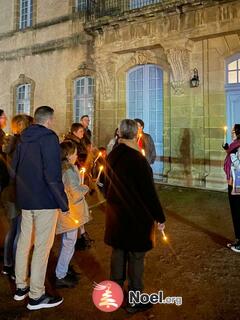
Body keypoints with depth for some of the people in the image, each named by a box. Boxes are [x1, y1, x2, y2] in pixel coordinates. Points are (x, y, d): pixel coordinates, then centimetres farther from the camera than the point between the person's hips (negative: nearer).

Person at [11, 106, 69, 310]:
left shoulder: (24, 139, 11)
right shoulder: (49, 138, -13)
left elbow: (14, 170, 16)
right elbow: (52, 175, -21)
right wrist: (64, 202, -15)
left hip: (25, 200, 8)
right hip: (45, 200, -8)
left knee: (24, 242, 17)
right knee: (42, 246, 1)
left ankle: (21, 287, 31)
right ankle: (36, 296, 11)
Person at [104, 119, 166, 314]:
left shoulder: (112, 156, 1)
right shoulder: (138, 159, -22)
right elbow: (149, 192, -20)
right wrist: (160, 217, -11)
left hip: (116, 214, 7)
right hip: (136, 216, -7)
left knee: (118, 252, 18)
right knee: (136, 256, 6)